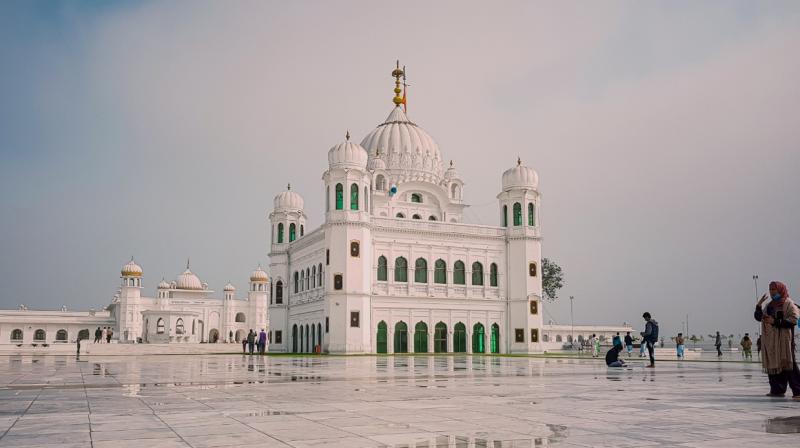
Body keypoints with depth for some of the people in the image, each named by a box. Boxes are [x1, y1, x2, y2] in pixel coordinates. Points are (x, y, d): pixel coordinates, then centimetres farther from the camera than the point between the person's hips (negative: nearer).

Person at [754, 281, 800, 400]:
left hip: (784, 340, -7)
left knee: (788, 365, -11)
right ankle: (777, 389, 15)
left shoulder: (788, 304, -4)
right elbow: (758, 317, 17)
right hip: (770, 341, 7)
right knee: (772, 365, 7)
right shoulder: (769, 305, 18)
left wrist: (775, 321, -19)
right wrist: (758, 306, 1)